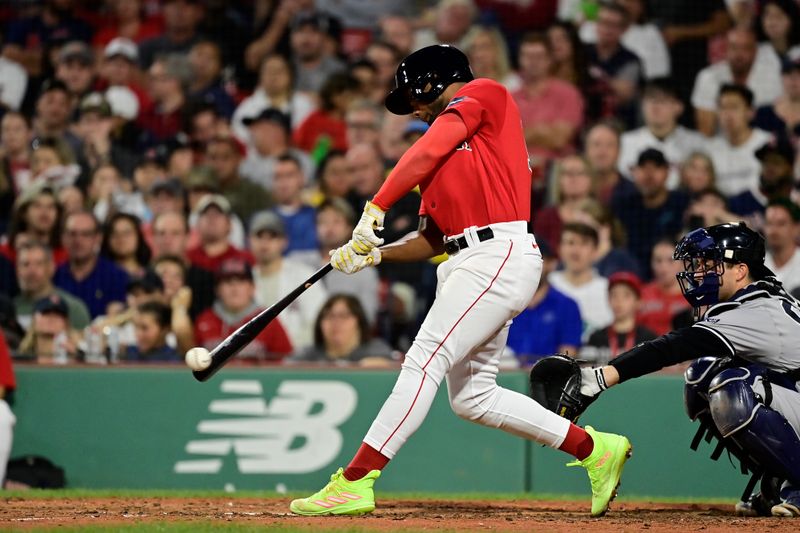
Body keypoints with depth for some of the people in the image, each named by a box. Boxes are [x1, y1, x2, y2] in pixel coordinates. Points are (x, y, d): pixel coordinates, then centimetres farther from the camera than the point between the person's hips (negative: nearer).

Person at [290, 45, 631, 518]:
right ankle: (595, 448, 18)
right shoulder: (445, 145, 27)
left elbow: (426, 155, -12)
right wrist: (374, 253, 8)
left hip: (499, 255, -10)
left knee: (425, 360, -15)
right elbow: (433, 238, 21)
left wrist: (375, 210, -16)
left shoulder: (484, 94, 3)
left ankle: (355, 481, -19)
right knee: (471, 397, 9)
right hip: (468, 265, 10)